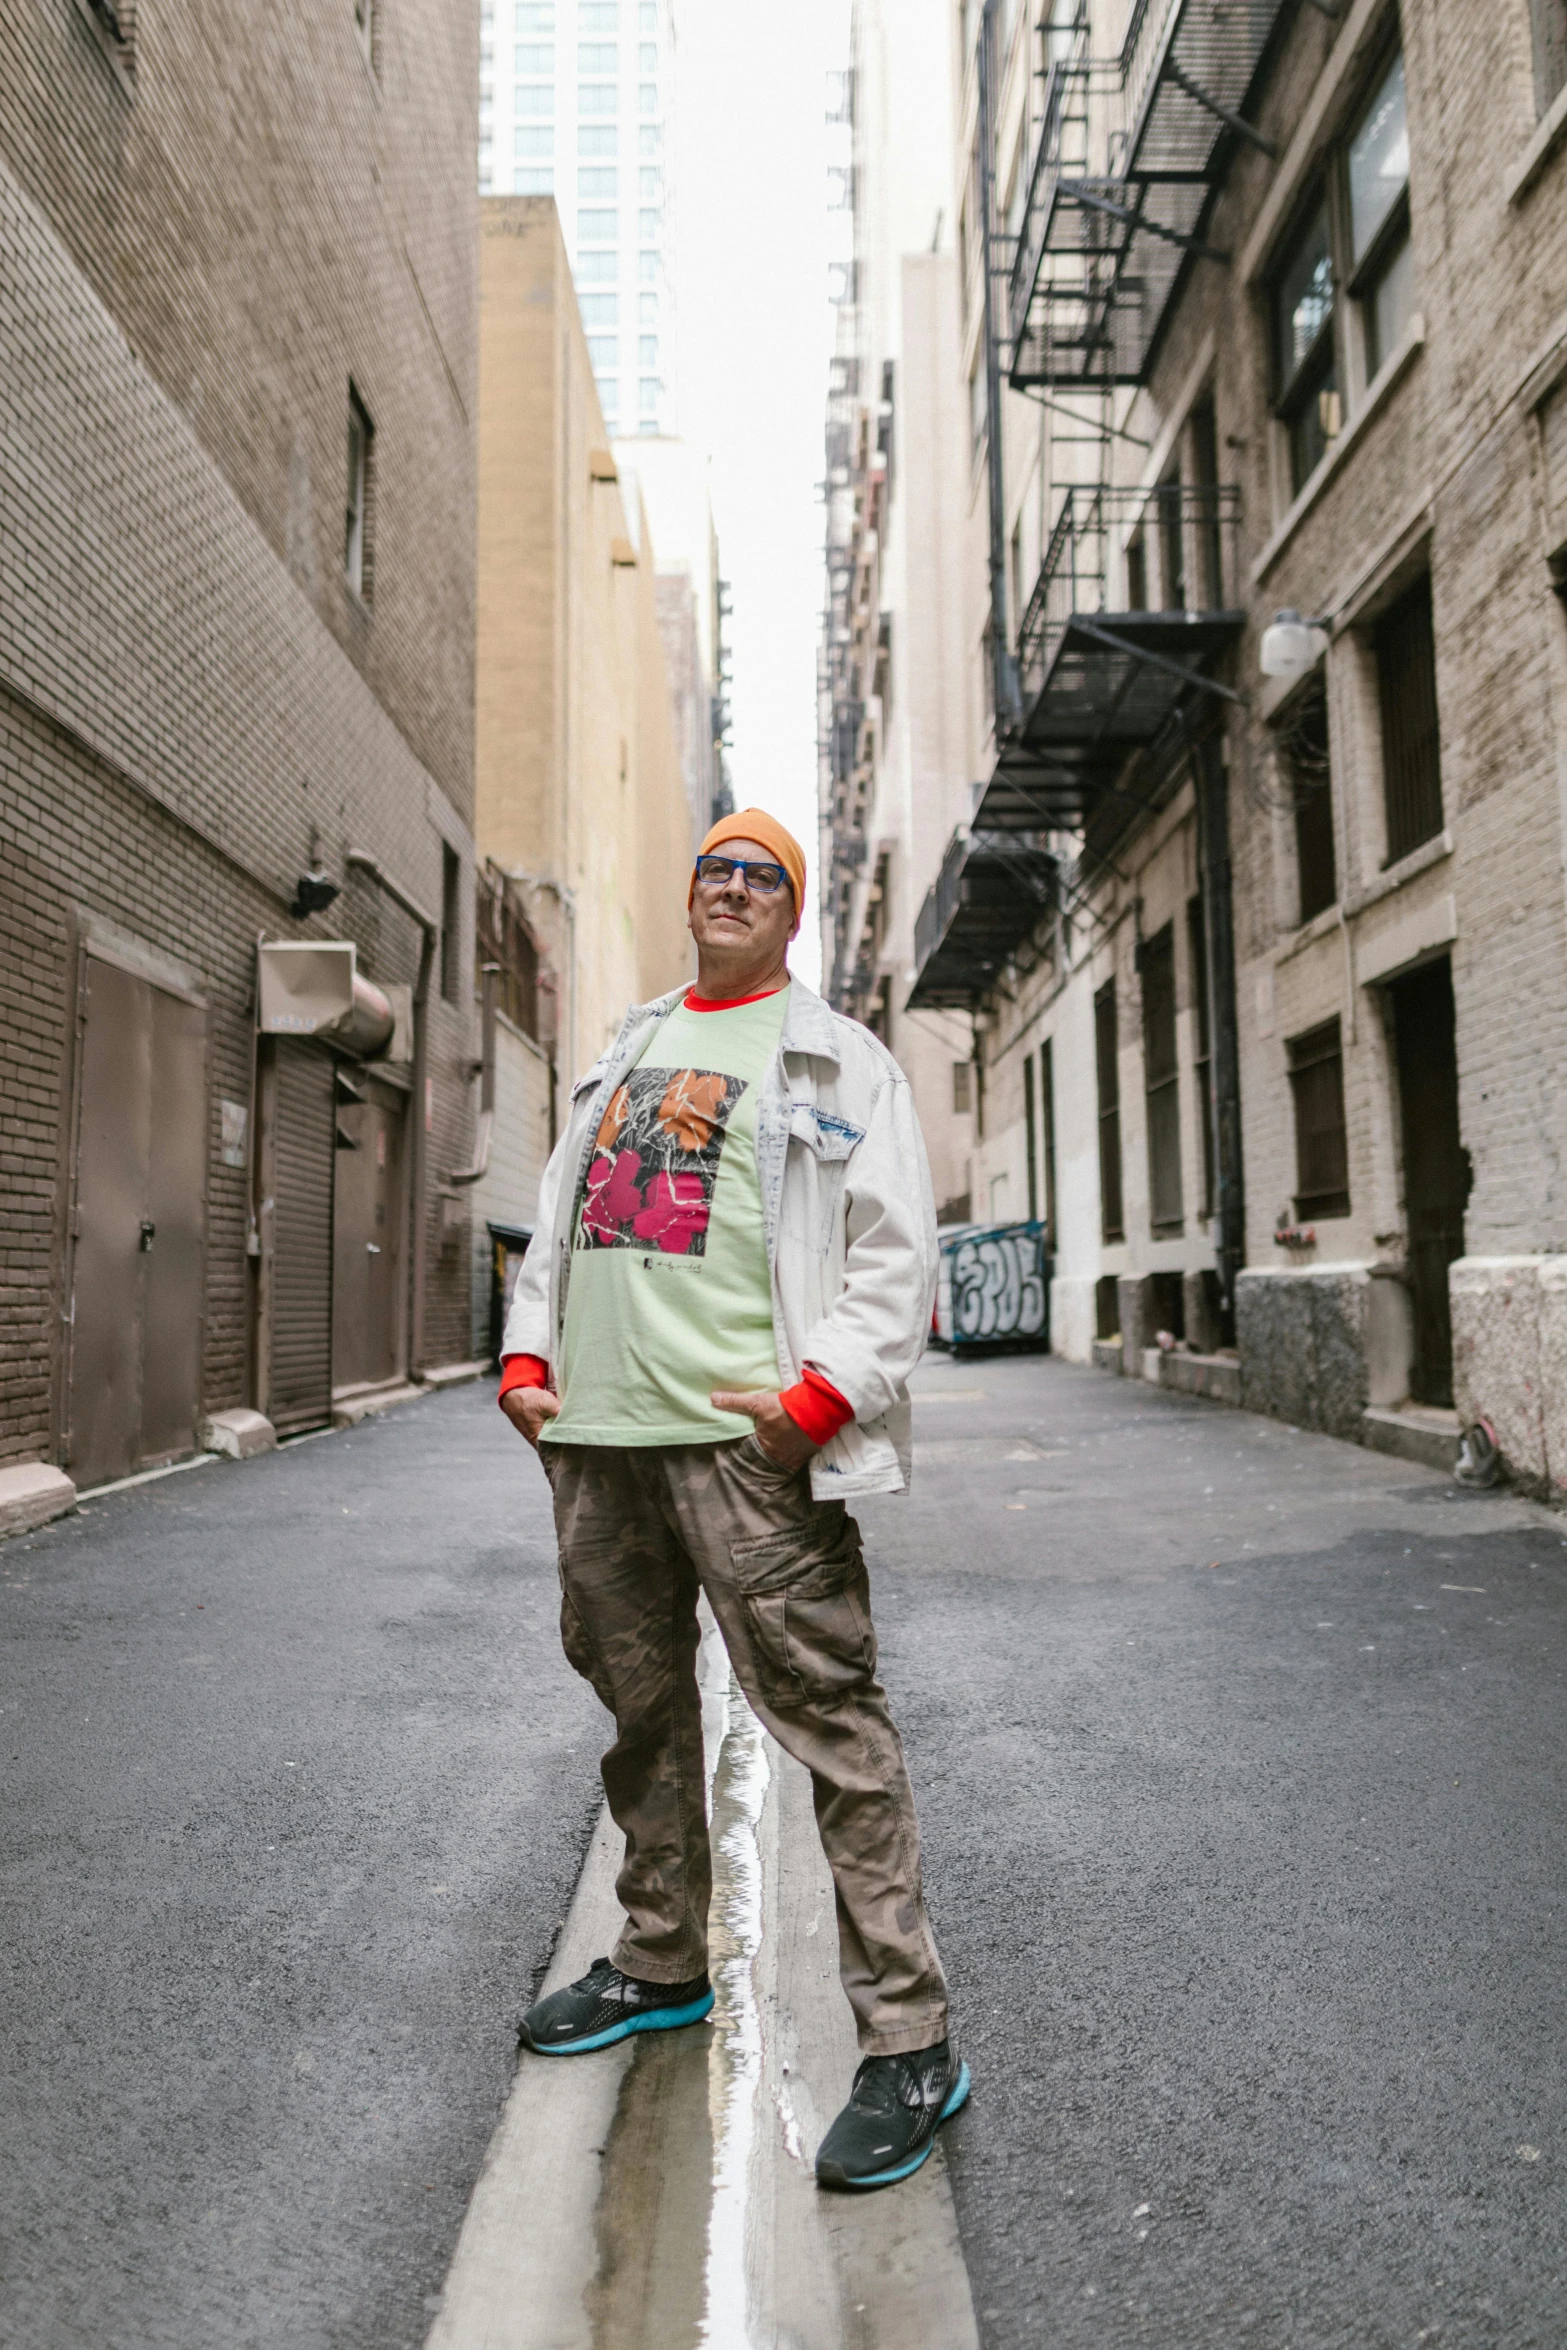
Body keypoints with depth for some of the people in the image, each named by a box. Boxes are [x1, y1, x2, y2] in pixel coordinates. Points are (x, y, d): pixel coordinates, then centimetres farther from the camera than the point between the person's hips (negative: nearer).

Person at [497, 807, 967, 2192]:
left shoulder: (836, 1059, 3)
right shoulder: (626, 1054, 22)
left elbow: (899, 1249, -5)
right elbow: (560, 1216, 23)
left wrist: (821, 1395, -15)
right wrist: (529, 1355, 10)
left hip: (742, 1438, -6)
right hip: (595, 1432, 7)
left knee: (827, 1714, -7)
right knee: (641, 1708, 17)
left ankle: (909, 2042, 4)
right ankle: (661, 1964, 36)